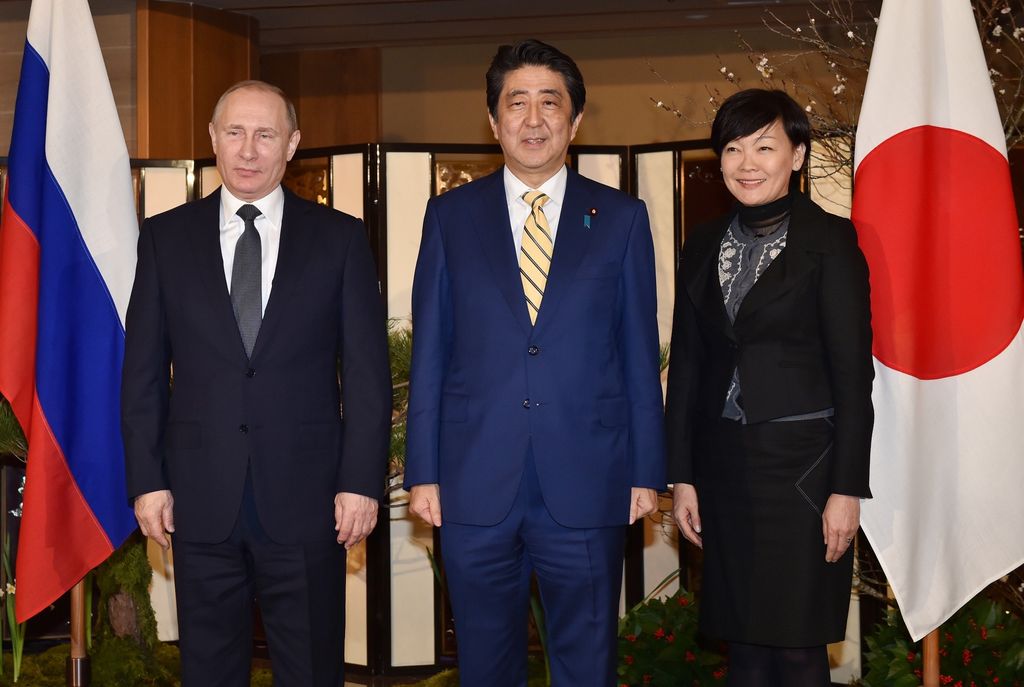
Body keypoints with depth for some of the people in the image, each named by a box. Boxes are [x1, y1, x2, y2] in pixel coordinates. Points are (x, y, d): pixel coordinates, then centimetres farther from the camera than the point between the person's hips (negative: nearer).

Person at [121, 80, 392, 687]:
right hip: (201, 500, 1)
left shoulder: (340, 238, 2)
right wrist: (147, 480, 0)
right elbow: (143, 370, 6)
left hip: (306, 497, -1)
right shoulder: (165, 237, 5)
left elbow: (367, 371, 1)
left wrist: (362, 482, -5)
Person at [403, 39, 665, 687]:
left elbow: (640, 355, 4)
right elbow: (429, 356, 5)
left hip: (587, 486, 0)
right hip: (475, 487, 1)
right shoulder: (451, 216, 6)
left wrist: (647, 473, 1)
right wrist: (423, 473, 1)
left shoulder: (621, 218, 5)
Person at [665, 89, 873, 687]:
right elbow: (686, 364, 11)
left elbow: (853, 372, -8)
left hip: (801, 461, -5)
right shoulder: (705, 245, 9)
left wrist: (847, 489, -12)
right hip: (725, 463, 5)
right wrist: (682, 476, 7)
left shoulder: (830, 239, -6)